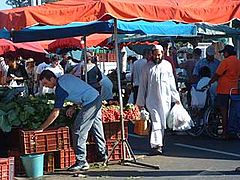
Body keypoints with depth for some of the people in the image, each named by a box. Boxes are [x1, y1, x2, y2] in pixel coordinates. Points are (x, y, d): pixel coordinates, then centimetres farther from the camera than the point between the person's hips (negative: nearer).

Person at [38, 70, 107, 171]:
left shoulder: (60, 89, -15)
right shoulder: (66, 77, 10)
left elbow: (55, 113, -16)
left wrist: (41, 128, -12)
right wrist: (74, 107, 11)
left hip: (90, 104, -10)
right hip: (97, 98, 10)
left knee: (78, 131, -7)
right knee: (97, 129, 21)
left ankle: (81, 162, -5)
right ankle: (103, 155, 34)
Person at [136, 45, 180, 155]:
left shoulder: (167, 65, 11)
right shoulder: (147, 67, 5)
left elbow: (171, 83, 16)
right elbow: (142, 85, 7)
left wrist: (176, 97, 12)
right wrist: (140, 102, 5)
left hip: (165, 99, 3)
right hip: (152, 99, -2)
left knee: (162, 123, 6)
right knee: (156, 121, -14)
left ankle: (158, 144, 16)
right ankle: (156, 145, -20)